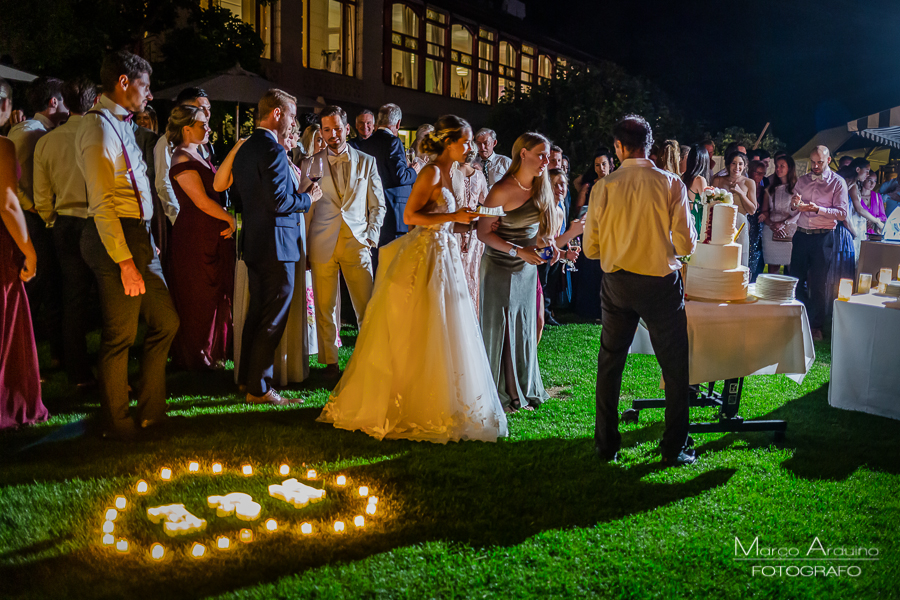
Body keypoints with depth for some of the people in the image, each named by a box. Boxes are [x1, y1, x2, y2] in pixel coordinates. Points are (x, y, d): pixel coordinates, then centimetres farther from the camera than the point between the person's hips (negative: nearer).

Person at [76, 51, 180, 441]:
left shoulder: (120, 124, 16)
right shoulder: (100, 126, -14)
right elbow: (102, 204, -20)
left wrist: (146, 245, 14)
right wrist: (125, 261, -23)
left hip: (138, 238, 10)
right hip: (116, 239, -10)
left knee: (165, 322, 14)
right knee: (120, 336, 0)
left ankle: (151, 412, 26)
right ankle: (119, 427, 15)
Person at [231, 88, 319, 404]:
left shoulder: (244, 149, 13)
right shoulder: (273, 150, -17)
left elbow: (238, 198, 17)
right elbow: (279, 202, -22)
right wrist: (308, 198, -7)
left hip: (254, 244, 10)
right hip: (277, 245, -10)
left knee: (256, 313, 19)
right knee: (273, 319, -2)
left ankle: (246, 377, 29)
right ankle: (259, 388, 3)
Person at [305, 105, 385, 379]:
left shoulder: (366, 162, 11)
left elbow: (378, 205, 12)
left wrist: (371, 237, 0)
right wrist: (305, 244, 5)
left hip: (357, 244, 0)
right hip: (322, 244, 0)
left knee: (367, 307, -3)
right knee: (325, 308, 2)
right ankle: (330, 362, 12)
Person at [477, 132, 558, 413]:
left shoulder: (541, 188, 2)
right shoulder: (502, 191, -18)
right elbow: (483, 232, -16)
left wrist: (550, 246, -8)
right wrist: (518, 251, -24)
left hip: (527, 270, 6)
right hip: (500, 269, -6)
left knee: (524, 330, 10)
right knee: (498, 330, 2)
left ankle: (521, 391, 23)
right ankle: (497, 395, 15)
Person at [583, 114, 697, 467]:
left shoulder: (604, 187, -6)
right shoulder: (671, 184, -8)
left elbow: (591, 248, -2)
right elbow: (686, 244, -9)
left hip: (617, 283, 2)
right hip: (661, 283, -2)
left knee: (610, 364, 15)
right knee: (675, 367, 10)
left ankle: (606, 445, 20)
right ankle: (675, 448, 13)